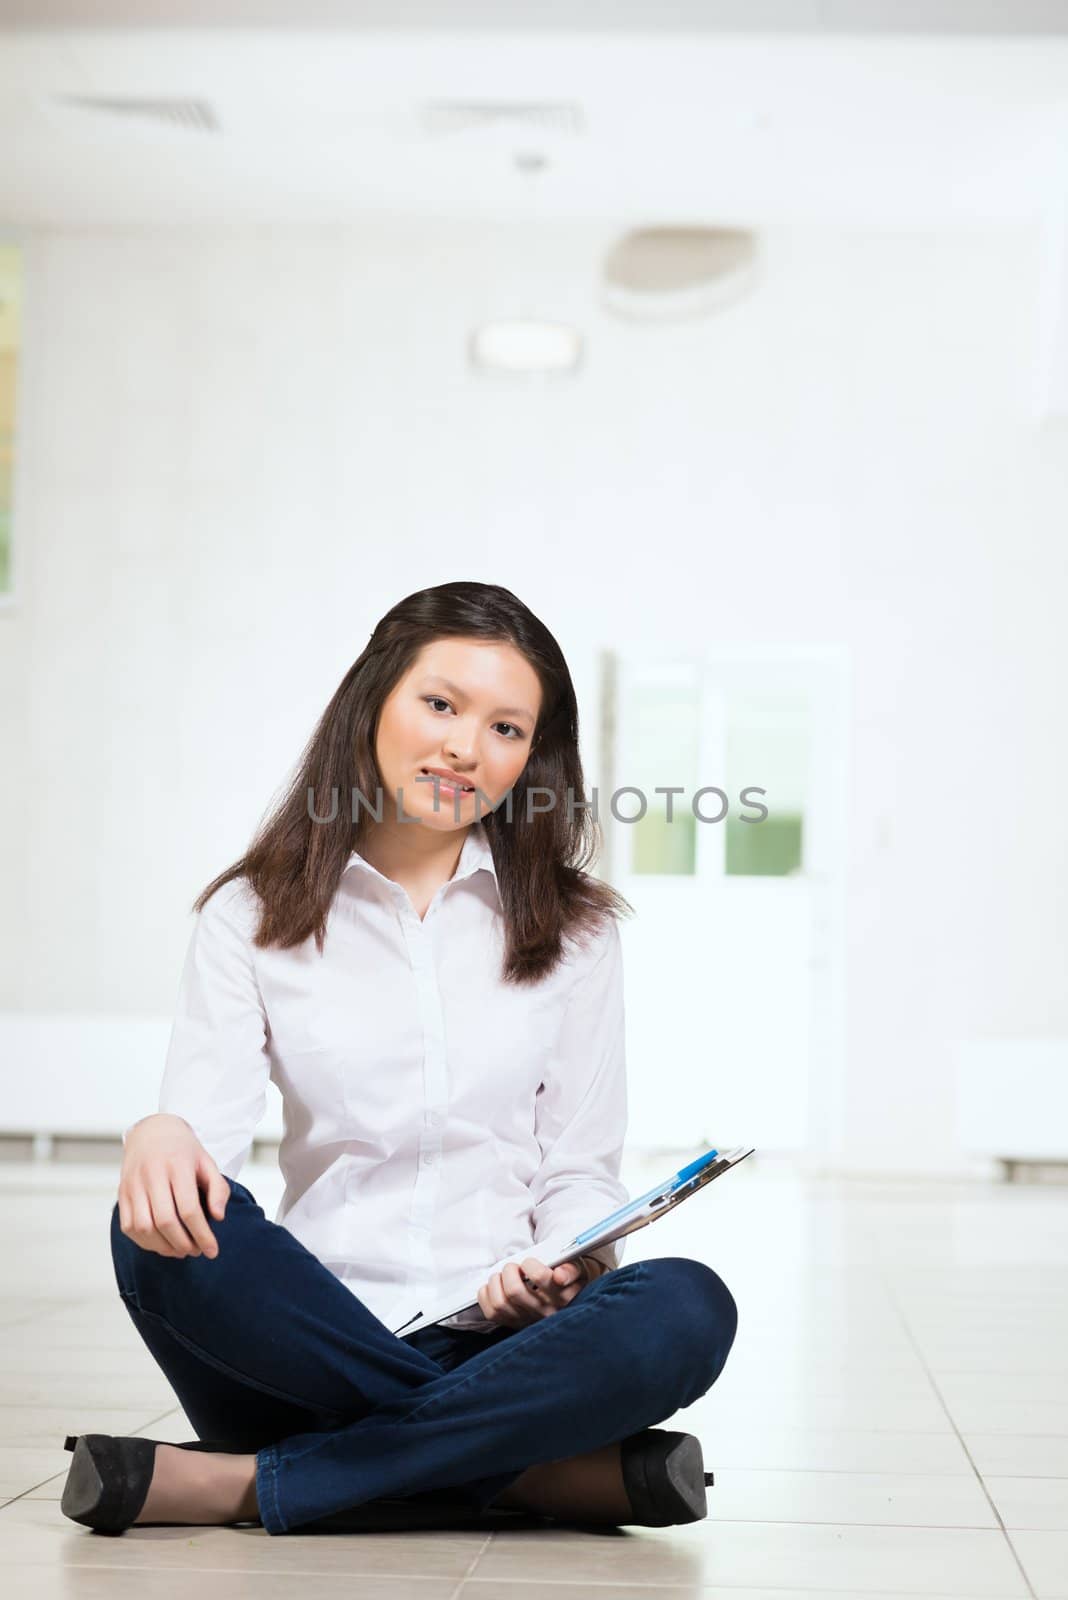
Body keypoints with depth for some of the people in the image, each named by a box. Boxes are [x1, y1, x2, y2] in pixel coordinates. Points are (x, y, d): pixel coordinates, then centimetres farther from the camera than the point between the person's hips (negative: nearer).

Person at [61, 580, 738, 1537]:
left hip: (503, 1336, 1)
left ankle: (248, 1484, -23)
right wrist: (160, 1135, -31)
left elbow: (583, 1168, 6)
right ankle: (550, 1474, -23)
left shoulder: (571, 928, 9)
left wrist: (563, 1264, -16)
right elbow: (209, 1109, -6)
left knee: (687, 1308, -31)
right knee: (165, 1225, -30)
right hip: (315, 1339, 0)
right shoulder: (252, 916, 7)